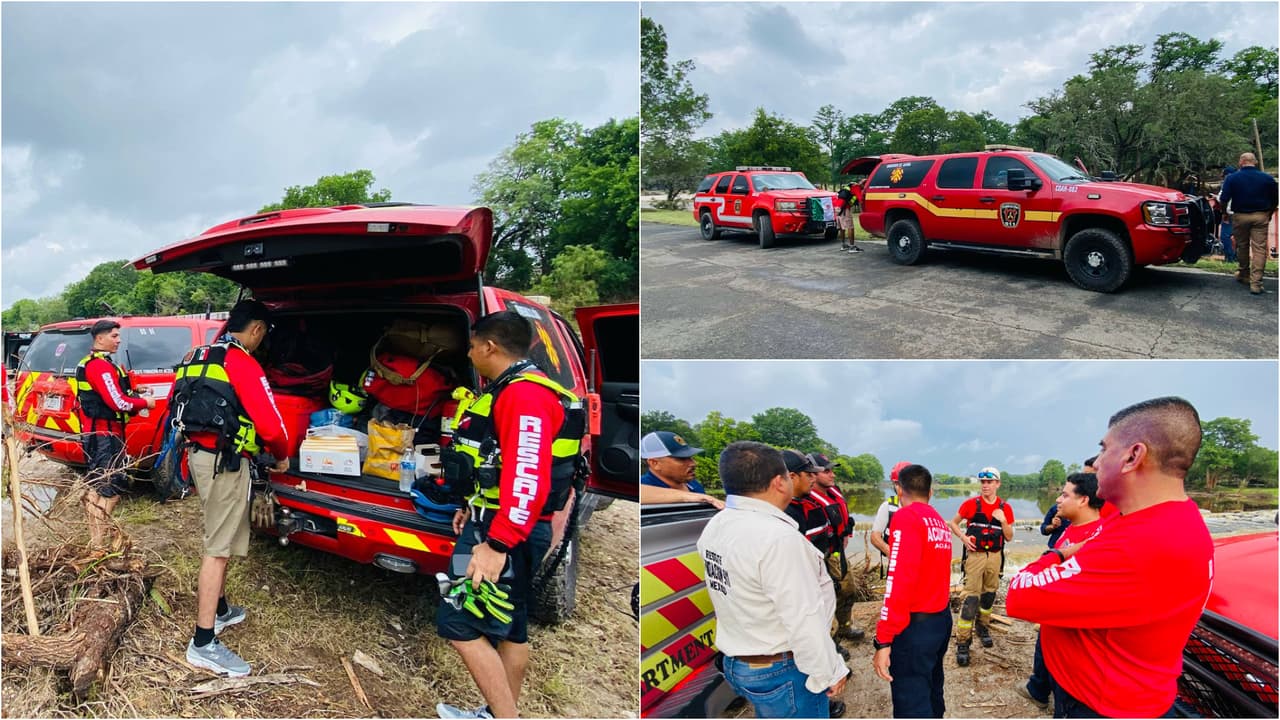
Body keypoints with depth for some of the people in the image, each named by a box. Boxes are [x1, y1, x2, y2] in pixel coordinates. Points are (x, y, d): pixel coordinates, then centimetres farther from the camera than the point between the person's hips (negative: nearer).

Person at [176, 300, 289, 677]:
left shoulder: (197, 357, 13)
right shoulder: (241, 362, -15)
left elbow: (177, 404, 22)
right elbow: (269, 422, -18)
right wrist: (281, 456, 0)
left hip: (199, 453, 10)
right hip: (224, 462, -10)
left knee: (218, 538, 24)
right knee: (219, 547, -6)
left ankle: (219, 610, 39)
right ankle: (204, 643, -4)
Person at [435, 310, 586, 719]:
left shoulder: (524, 394, -19)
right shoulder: (511, 390, 16)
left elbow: (528, 478, -29)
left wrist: (497, 544, -33)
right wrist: (473, 510, 28)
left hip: (505, 534, -11)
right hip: (497, 525, 11)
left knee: (459, 625, -9)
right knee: (509, 627, 17)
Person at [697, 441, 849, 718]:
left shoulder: (715, 527, 0)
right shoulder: (777, 537, -26)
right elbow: (803, 620, -23)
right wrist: (828, 673, -14)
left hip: (736, 663, 8)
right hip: (782, 670, -8)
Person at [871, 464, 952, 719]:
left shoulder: (906, 517, -15)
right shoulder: (940, 521, 9)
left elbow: (899, 581, -22)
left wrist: (883, 641, -22)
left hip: (916, 624, -8)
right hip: (942, 617, 8)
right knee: (930, 687, 24)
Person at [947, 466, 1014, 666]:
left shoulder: (1005, 508, 3)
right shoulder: (971, 504, -3)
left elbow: (1009, 537, 5)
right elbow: (953, 523, 6)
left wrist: (1003, 520, -12)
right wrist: (963, 537, -11)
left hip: (995, 557, 3)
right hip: (975, 555, -3)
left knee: (989, 594, 13)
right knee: (971, 597, -8)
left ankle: (982, 626, 37)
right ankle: (963, 641, -7)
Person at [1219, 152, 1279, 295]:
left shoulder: (1232, 178, -5)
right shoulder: (1267, 178, 0)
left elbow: (1223, 199, -8)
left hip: (1240, 216, 0)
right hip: (1260, 216, 0)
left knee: (1242, 246, 17)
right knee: (1259, 248, -2)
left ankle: (1244, 275, 31)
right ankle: (1255, 283, -9)